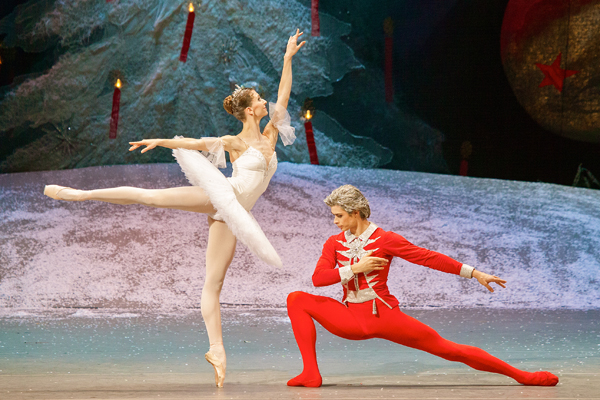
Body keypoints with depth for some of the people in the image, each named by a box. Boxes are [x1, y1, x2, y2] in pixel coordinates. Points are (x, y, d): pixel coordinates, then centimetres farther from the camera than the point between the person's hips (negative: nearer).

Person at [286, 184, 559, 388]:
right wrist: (354, 269, -16)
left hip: (383, 316, -4)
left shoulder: (385, 239, -6)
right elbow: (318, 278, -5)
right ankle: (311, 374, -12)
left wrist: (474, 273, -10)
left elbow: (429, 257, -7)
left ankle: (520, 375, -2)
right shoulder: (335, 243, 6)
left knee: (447, 349, -9)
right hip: (351, 320, 4)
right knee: (297, 300, -7)